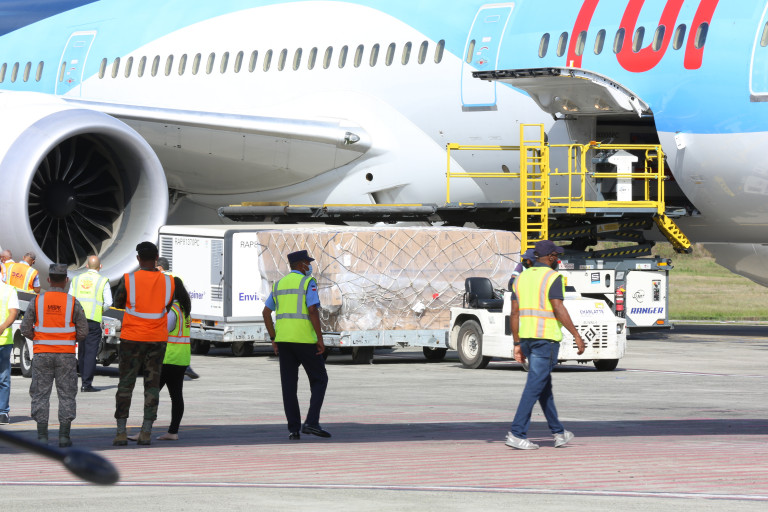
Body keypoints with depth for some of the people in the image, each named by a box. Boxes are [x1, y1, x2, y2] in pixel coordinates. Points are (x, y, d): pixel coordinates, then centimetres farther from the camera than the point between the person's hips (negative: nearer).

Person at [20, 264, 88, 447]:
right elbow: (83, 332, -2)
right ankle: (64, 436, 0)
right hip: (66, 355, 0)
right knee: (66, 394, 5)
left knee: (41, 394, 6)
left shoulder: (37, 301, -2)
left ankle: (42, 435, 0)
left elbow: (25, 328, -1)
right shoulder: (73, 303, -4)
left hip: (42, 354, 1)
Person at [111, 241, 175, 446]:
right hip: (157, 338, 2)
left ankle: (121, 431, 1)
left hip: (132, 338, -2)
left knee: (125, 384, 5)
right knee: (152, 384, 6)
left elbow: (118, 303, 4)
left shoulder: (128, 280, -10)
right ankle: (146, 432, 2)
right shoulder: (168, 282, -1)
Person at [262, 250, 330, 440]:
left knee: (289, 385, 6)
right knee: (319, 380, 6)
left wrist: (274, 339, 16)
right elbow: (313, 310, -16)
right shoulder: (308, 282, -5)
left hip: (283, 339, 5)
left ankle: (293, 429, 1)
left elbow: (266, 313, 12)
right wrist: (320, 339, -13)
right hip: (305, 339, -5)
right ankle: (312, 422, -7)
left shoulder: (279, 285, 14)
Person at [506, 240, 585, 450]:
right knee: (535, 386, -7)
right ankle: (517, 433, -14)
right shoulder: (553, 277, -8)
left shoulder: (522, 277, 12)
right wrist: (576, 335, -13)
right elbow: (558, 309, -18)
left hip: (527, 337, 7)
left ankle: (558, 432, 24)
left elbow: (514, 313, 10)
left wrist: (517, 344, 13)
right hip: (546, 337, -7)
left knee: (544, 385, 16)